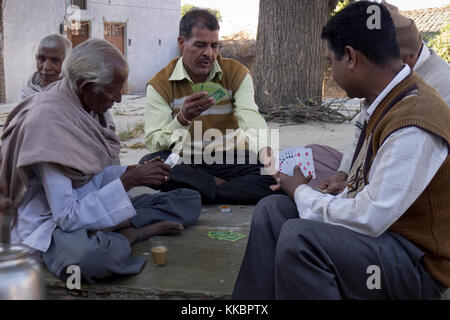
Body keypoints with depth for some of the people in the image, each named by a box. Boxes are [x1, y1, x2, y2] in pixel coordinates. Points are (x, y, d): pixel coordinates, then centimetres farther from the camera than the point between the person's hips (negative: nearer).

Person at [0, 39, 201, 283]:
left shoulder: (82, 108, 2)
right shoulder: (46, 121, -23)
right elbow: (66, 215, -24)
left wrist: (135, 172, -3)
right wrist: (129, 180, -22)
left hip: (92, 207, 9)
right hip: (51, 227, -8)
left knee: (190, 200, 0)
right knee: (95, 255, -45)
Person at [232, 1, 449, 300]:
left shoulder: (413, 126, -27)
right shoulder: (388, 100, 3)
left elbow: (369, 220, -26)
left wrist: (301, 192, -11)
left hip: (418, 262, -9)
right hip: (381, 222, 9)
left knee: (297, 237, -31)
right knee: (271, 210, 1)